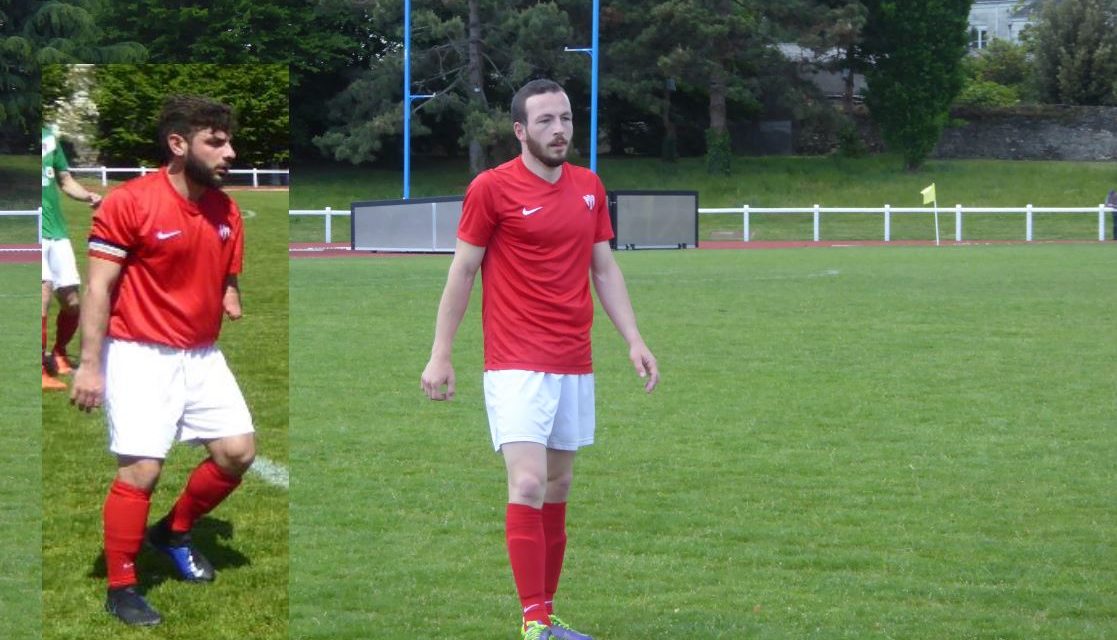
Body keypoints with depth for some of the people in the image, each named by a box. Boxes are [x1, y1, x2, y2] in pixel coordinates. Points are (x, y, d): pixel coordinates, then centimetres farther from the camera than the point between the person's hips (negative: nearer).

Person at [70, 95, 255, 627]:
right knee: (141, 468, -10)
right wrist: (90, 365, -17)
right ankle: (120, 589, 3)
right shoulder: (129, 203, -15)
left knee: (238, 451, 3)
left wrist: (236, 305, -5)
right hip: (141, 357, -7)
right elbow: (99, 288, -13)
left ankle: (174, 532, 28)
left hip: (202, 356, 7)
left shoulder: (226, 211, 5)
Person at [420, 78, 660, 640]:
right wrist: (439, 356, -4)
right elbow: (462, 272, -2)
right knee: (528, 485, -15)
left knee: (559, 489, 9)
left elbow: (604, 268, 15)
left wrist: (634, 340, 7)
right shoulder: (492, 187, -6)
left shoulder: (589, 187, 10)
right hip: (517, 364, -6)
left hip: (575, 366, 6)